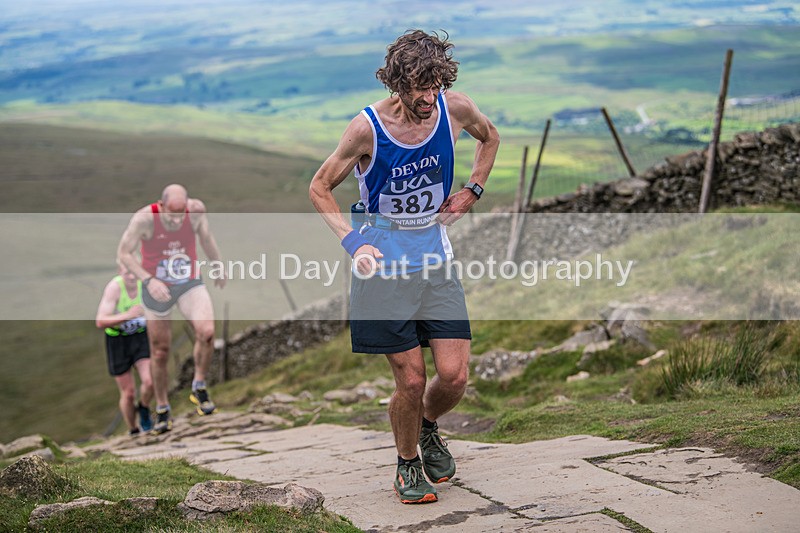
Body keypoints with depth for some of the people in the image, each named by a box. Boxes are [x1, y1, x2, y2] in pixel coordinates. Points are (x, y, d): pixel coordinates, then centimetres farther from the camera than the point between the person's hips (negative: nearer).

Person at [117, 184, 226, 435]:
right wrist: (148, 280, -28)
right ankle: (162, 410, 25)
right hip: (157, 289, -1)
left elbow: (206, 236, 6)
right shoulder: (145, 218, -23)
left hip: (190, 284, 2)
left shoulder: (196, 209, -15)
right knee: (160, 352, 6)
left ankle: (199, 387, 0)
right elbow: (123, 253, -16)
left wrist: (219, 266, 19)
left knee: (206, 332, -24)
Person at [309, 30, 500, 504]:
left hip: (436, 261, 3)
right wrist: (353, 242, -15)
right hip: (384, 266, -3)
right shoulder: (367, 128, -15)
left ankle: (428, 427, 31)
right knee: (411, 380, -3)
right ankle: (408, 465, 23)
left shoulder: (455, 109, -6)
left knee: (455, 376, -3)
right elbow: (319, 188, -2)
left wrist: (473, 191, 7)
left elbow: (490, 136, 19)